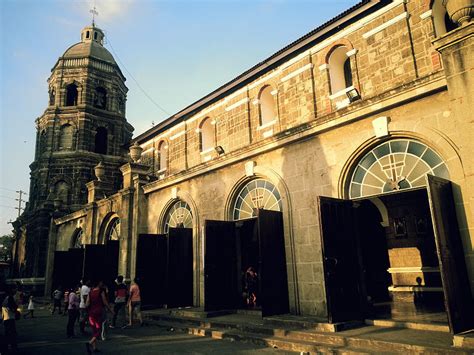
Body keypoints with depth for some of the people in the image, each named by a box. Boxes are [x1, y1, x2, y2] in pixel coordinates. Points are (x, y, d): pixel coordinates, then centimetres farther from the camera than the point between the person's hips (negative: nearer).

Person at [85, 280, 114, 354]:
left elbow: (87, 304, 1)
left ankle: (94, 347, 17)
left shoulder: (90, 292, 5)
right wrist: (111, 310, 6)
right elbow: (105, 302, -5)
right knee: (98, 330, 0)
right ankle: (89, 343, -21)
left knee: (94, 331, 15)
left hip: (91, 313, 5)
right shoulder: (101, 291, -8)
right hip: (99, 313, -5)